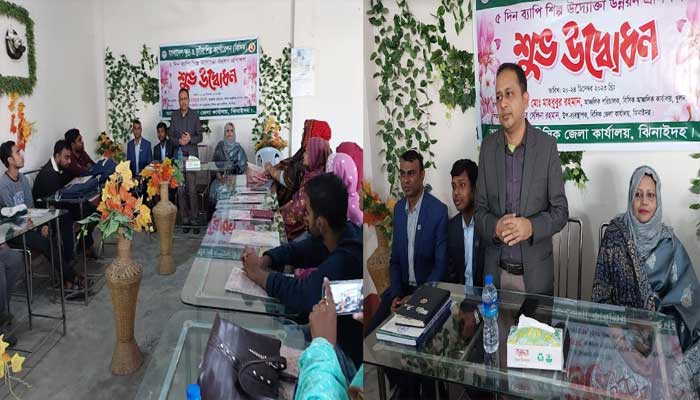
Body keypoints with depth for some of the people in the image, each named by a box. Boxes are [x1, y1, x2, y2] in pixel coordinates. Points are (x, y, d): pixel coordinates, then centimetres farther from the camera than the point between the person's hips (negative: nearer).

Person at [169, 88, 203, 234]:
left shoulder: (195, 115, 2)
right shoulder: (174, 115, 9)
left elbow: (200, 137, 3)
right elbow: (171, 136, 9)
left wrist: (190, 139, -16)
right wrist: (179, 141, -11)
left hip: (191, 155, -3)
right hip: (178, 155, 3)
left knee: (192, 189, -6)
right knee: (180, 189, 3)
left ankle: (195, 220, 0)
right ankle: (185, 220, 10)